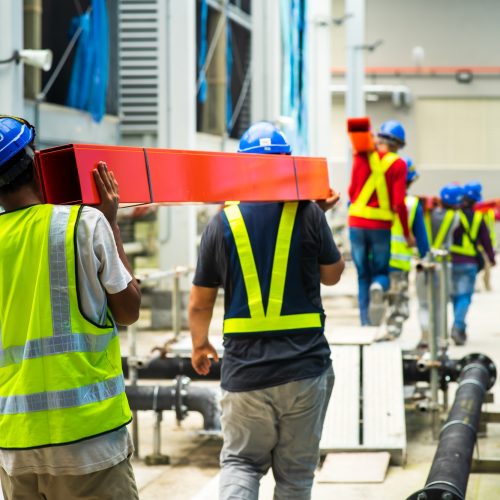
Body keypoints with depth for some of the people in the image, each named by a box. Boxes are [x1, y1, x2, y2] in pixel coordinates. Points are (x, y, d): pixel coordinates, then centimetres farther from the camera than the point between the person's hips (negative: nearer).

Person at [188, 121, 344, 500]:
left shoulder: (222, 223, -1)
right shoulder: (308, 214, -5)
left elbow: (200, 303, 7)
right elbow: (332, 275, 12)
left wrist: (200, 346, 26)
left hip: (245, 369, 1)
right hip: (305, 367, -1)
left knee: (241, 461, 13)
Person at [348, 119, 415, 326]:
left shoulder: (362, 157, 1)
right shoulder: (398, 164, -5)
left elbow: (352, 191, 6)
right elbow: (399, 203, -9)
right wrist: (407, 234, 1)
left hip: (357, 223, 2)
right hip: (382, 226, -2)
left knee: (363, 275, 13)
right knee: (381, 271, 13)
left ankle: (366, 322, 6)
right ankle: (378, 287, -23)